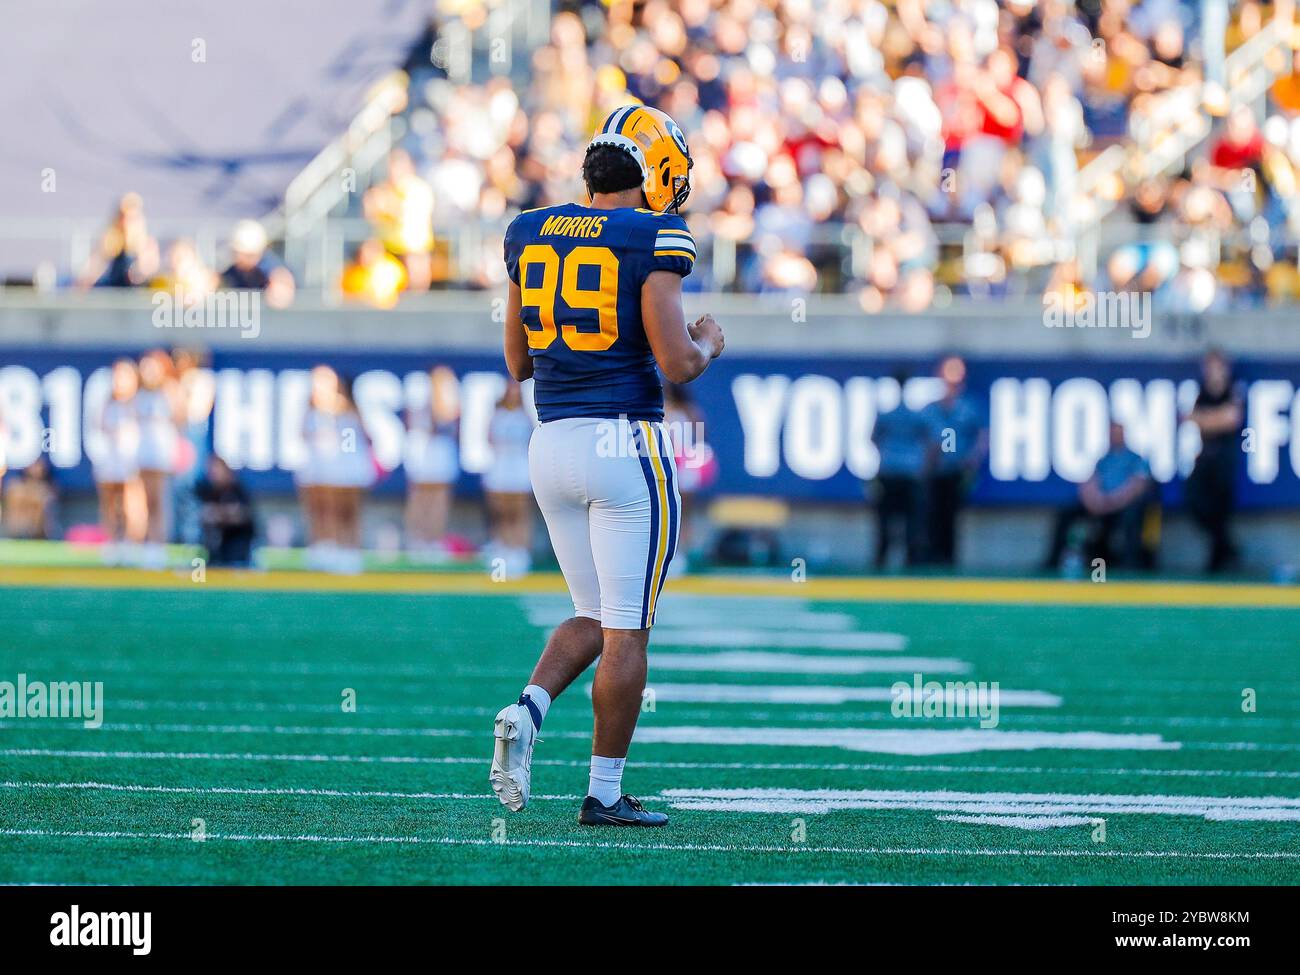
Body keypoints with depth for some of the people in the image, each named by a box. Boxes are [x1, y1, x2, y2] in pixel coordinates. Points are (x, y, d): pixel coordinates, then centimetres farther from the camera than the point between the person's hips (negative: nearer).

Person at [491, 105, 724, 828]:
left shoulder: (531, 234, 9)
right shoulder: (654, 239, -9)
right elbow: (676, 363, -14)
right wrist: (709, 345, 7)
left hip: (553, 444, 6)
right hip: (626, 444, -6)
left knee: (594, 618, 17)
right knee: (627, 630, 3)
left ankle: (528, 711, -8)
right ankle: (605, 794, 4)